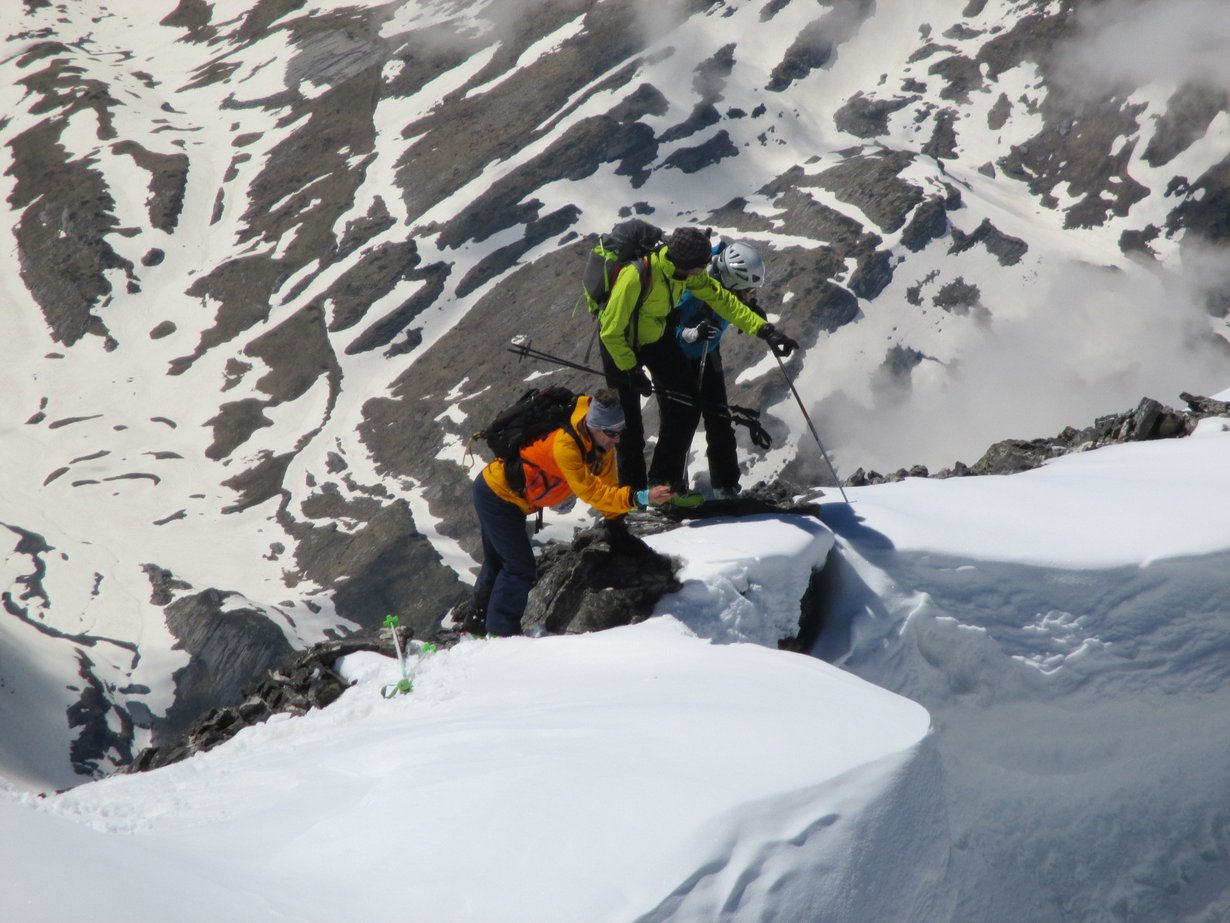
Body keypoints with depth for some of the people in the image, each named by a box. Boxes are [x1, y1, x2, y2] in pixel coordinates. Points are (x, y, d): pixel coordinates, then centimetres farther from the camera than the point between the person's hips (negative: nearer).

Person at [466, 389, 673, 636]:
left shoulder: (602, 442, -11)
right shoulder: (565, 444, -38)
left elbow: (606, 485, -2)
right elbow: (591, 493, -38)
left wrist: (617, 530, -7)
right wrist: (640, 497, -44)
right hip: (496, 494, -10)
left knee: (497, 564, 22)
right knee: (521, 569, -7)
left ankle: (475, 621, 37)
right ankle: (501, 633, 5)